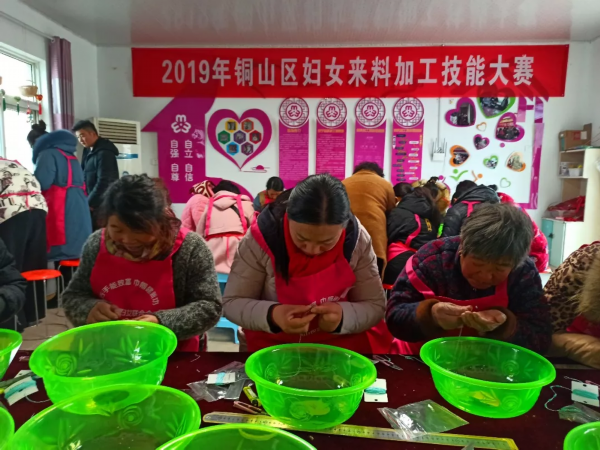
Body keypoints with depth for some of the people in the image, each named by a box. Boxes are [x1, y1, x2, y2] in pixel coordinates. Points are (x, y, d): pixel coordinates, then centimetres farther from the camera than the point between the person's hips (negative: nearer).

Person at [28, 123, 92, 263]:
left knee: (62, 254, -6)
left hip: (61, 213, -8)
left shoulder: (47, 154, -4)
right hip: (78, 213, 8)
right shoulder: (69, 154, 21)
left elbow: (40, 184, -15)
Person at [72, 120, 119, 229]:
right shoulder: (89, 150, 14)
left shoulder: (104, 153, -14)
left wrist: (89, 203, -15)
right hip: (93, 202, 8)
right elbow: (84, 175, 17)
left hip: (102, 204, -8)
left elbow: (103, 182, -19)